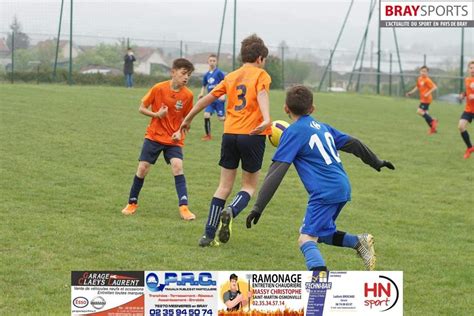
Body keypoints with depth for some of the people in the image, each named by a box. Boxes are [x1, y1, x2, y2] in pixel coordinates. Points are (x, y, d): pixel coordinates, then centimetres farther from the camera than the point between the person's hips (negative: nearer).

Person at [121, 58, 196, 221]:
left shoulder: (187, 95, -8)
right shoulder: (158, 88, -12)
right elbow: (142, 108, -3)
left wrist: (180, 132, -11)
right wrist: (156, 114, -20)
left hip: (174, 139, 0)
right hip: (154, 136, 0)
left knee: (177, 166, -19)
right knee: (143, 168, -2)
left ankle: (184, 207, -18)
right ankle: (132, 203, 19)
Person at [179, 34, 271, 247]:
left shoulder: (231, 77, 16)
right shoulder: (261, 75, 2)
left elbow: (208, 98, 18)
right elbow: (262, 95, -19)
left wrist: (188, 119, 30)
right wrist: (266, 120, -35)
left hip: (229, 134, 4)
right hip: (252, 135, -4)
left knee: (224, 186, 11)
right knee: (250, 186, 10)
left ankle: (209, 235, 3)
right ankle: (231, 211, -21)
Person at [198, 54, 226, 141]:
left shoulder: (219, 73, -10)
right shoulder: (206, 75, 8)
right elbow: (204, 86, 23)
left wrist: (223, 95, -22)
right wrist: (201, 93, 5)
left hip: (219, 99, -5)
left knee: (221, 118, -2)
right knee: (206, 115, -10)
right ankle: (208, 135, 0)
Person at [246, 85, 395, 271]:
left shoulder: (293, 132, -3)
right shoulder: (323, 127, 17)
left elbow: (276, 173, -10)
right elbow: (353, 144, 25)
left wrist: (258, 207, -12)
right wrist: (376, 162, 42)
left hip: (324, 192, -8)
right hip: (343, 187, 8)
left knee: (306, 239, -15)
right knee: (318, 232, 25)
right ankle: (358, 241, 10)